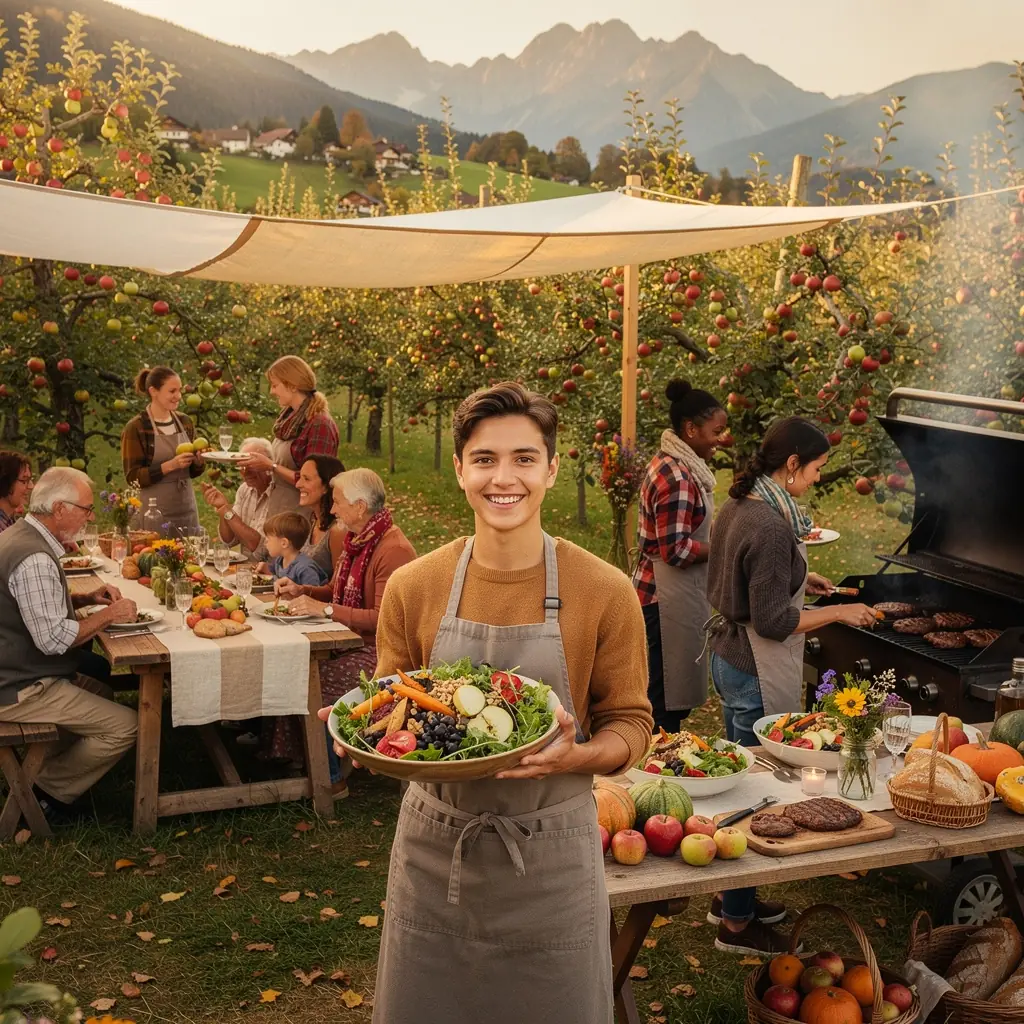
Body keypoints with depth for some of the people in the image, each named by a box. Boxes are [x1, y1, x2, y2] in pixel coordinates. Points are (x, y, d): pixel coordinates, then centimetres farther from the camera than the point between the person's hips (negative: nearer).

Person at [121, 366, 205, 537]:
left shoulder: (184, 422, 8)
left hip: (187, 510, 5)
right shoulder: (135, 428, -8)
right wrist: (170, 465, -21)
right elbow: (133, 477, -11)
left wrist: (198, 460, -6)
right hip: (155, 514, -5)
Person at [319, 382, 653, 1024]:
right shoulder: (413, 587, -2)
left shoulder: (604, 592, -8)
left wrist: (574, 755, -22)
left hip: (551, 858, -2)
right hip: (433, 851, 2)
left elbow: (630, 725, -2)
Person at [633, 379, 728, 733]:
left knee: (664, 694, 17)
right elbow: (676, 550, -23)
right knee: (667, 702, 0)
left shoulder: (670, 464, 11)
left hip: (659, 592, 10)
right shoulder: (677, 478, -21)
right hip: (669, 598, -10)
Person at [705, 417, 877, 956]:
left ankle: (733, 897, 35)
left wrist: (797, 577, 17)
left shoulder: (738, 505, 4)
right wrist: (838, 611, -13)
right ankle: (737, 923, 15)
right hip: (758, 674, -10)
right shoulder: (772, 527, -25)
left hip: (727, 658, 10)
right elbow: (773, 622, -23)